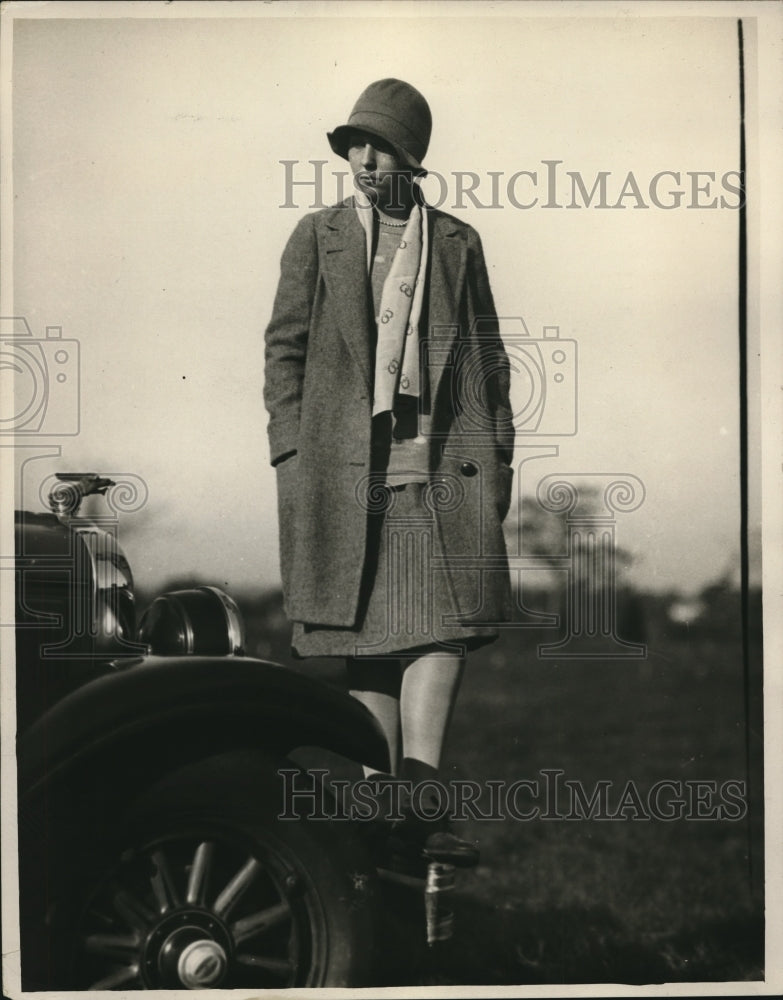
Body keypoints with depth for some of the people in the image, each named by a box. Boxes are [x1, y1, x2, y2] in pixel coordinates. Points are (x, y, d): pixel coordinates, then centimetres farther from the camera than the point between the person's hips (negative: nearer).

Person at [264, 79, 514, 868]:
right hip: (345, 464, -1)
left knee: (446, 623, -12)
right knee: (367, 636, 2)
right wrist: (291, 457, -1)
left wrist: (497, 455, 8)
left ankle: (415, 798, -13)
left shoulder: (456, 243, 14)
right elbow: (284, 350, 8)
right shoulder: (317, 237, 11)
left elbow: (488, 355, 16)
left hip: (442, 463, 1)